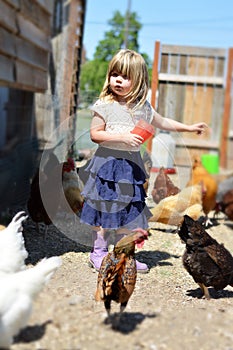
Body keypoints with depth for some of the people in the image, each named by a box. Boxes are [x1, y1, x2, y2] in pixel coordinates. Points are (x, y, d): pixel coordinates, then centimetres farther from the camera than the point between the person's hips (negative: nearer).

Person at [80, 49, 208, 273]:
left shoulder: (143, 107, 6)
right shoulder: (105, 105, -8)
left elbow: (161, 122, 22)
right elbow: (95, 134, -12)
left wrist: (188, 128, 23)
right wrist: (123, 137, -21)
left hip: (131, 164, 5)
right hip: (108, 161, -4)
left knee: (129, 209, 9)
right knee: (105, 207, 0)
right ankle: (99, 252, 14)